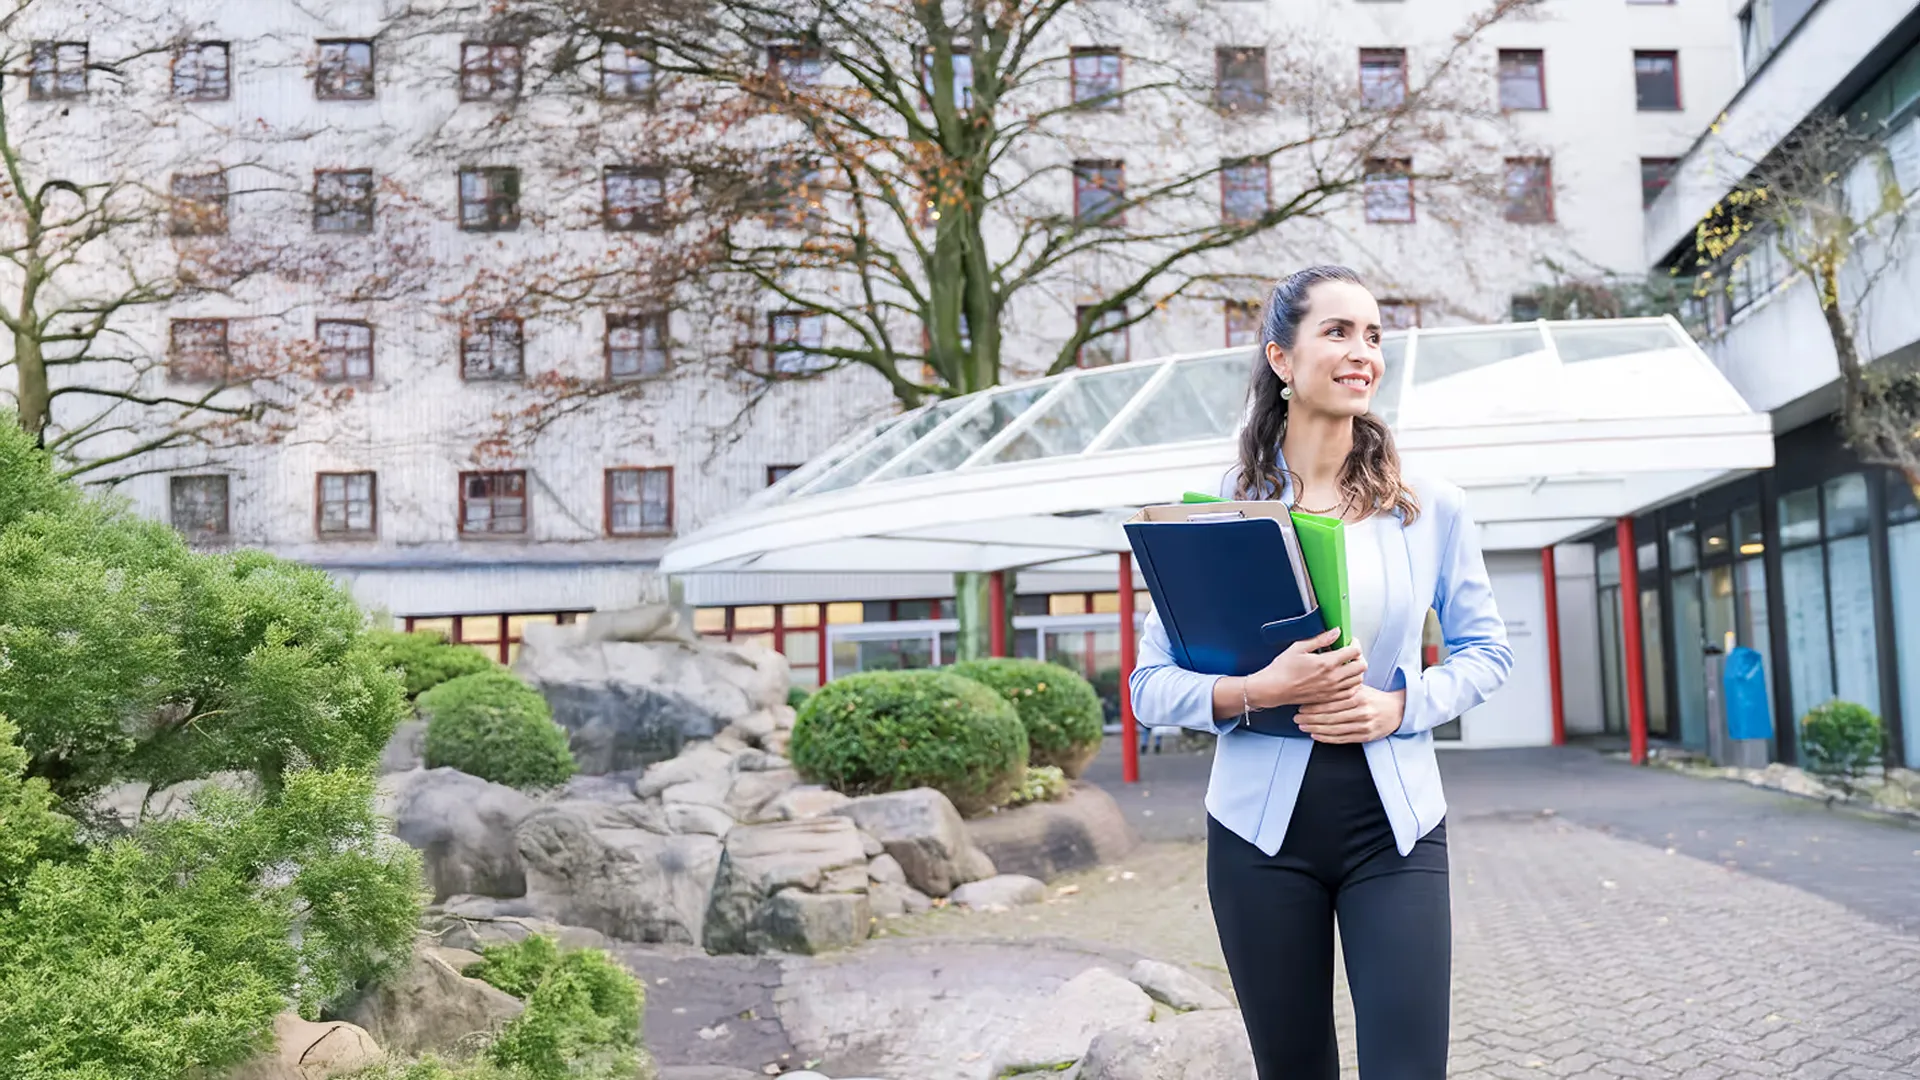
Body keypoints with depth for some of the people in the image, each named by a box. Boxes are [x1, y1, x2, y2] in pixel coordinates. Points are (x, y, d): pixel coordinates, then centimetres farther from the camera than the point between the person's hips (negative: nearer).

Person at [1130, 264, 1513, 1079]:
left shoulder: (1430, 508, 1)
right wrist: (1258, 690, -22)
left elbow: (1486, 651, 10)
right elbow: (1152, 685, -3)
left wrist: (1401, 706, -10)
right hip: (1263, 825, 0)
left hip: (1394, 825, 1)